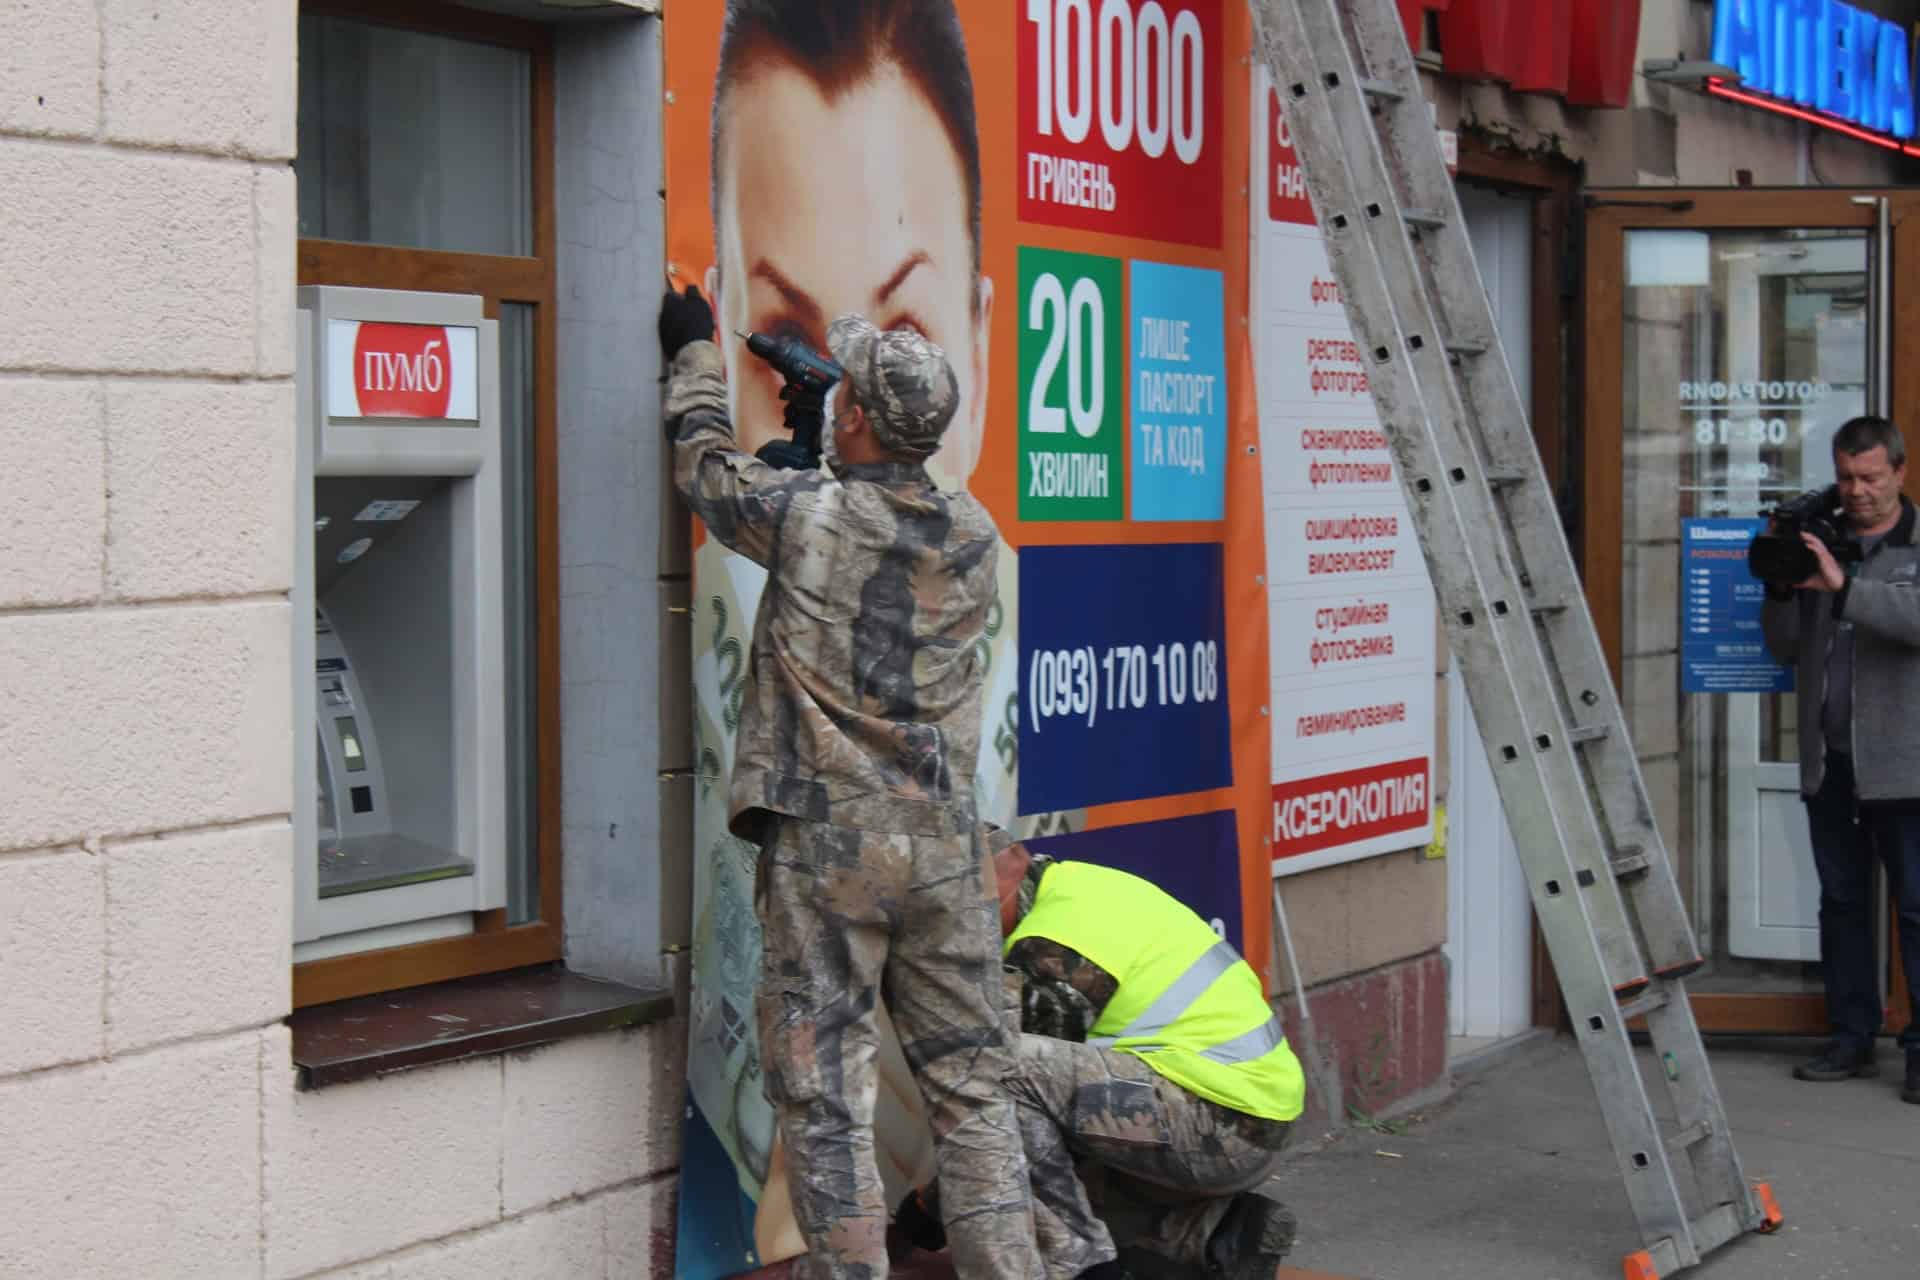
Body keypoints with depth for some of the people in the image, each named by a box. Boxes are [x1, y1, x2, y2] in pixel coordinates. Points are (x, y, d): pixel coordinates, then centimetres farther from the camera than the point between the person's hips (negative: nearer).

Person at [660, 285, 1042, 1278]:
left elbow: (706, 469, 11)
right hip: (943, 846, 4)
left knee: (823, 1096, 3)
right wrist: (823, 465, 37)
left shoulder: (806, 515, -8)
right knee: (970, 1086, 12)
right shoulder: (974, 536, 4)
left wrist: (693, 353, 27)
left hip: (824, 849, -4)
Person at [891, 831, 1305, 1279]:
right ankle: (1223, 1233, 12)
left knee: (1008, 1069, -19)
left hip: (1223, 1124, -10)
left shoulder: (1053, 953, -14)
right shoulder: (1084, 886, 13)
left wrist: (930, 1199, 5)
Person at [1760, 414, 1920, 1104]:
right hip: (1828, 760, 5)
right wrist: (1782, 586, -5)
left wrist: (1843, 587, -24)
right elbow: (1785, 647, 12)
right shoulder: (1818, 542, 13)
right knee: (1841, 902, 10)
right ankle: (1852, 1039, 18)